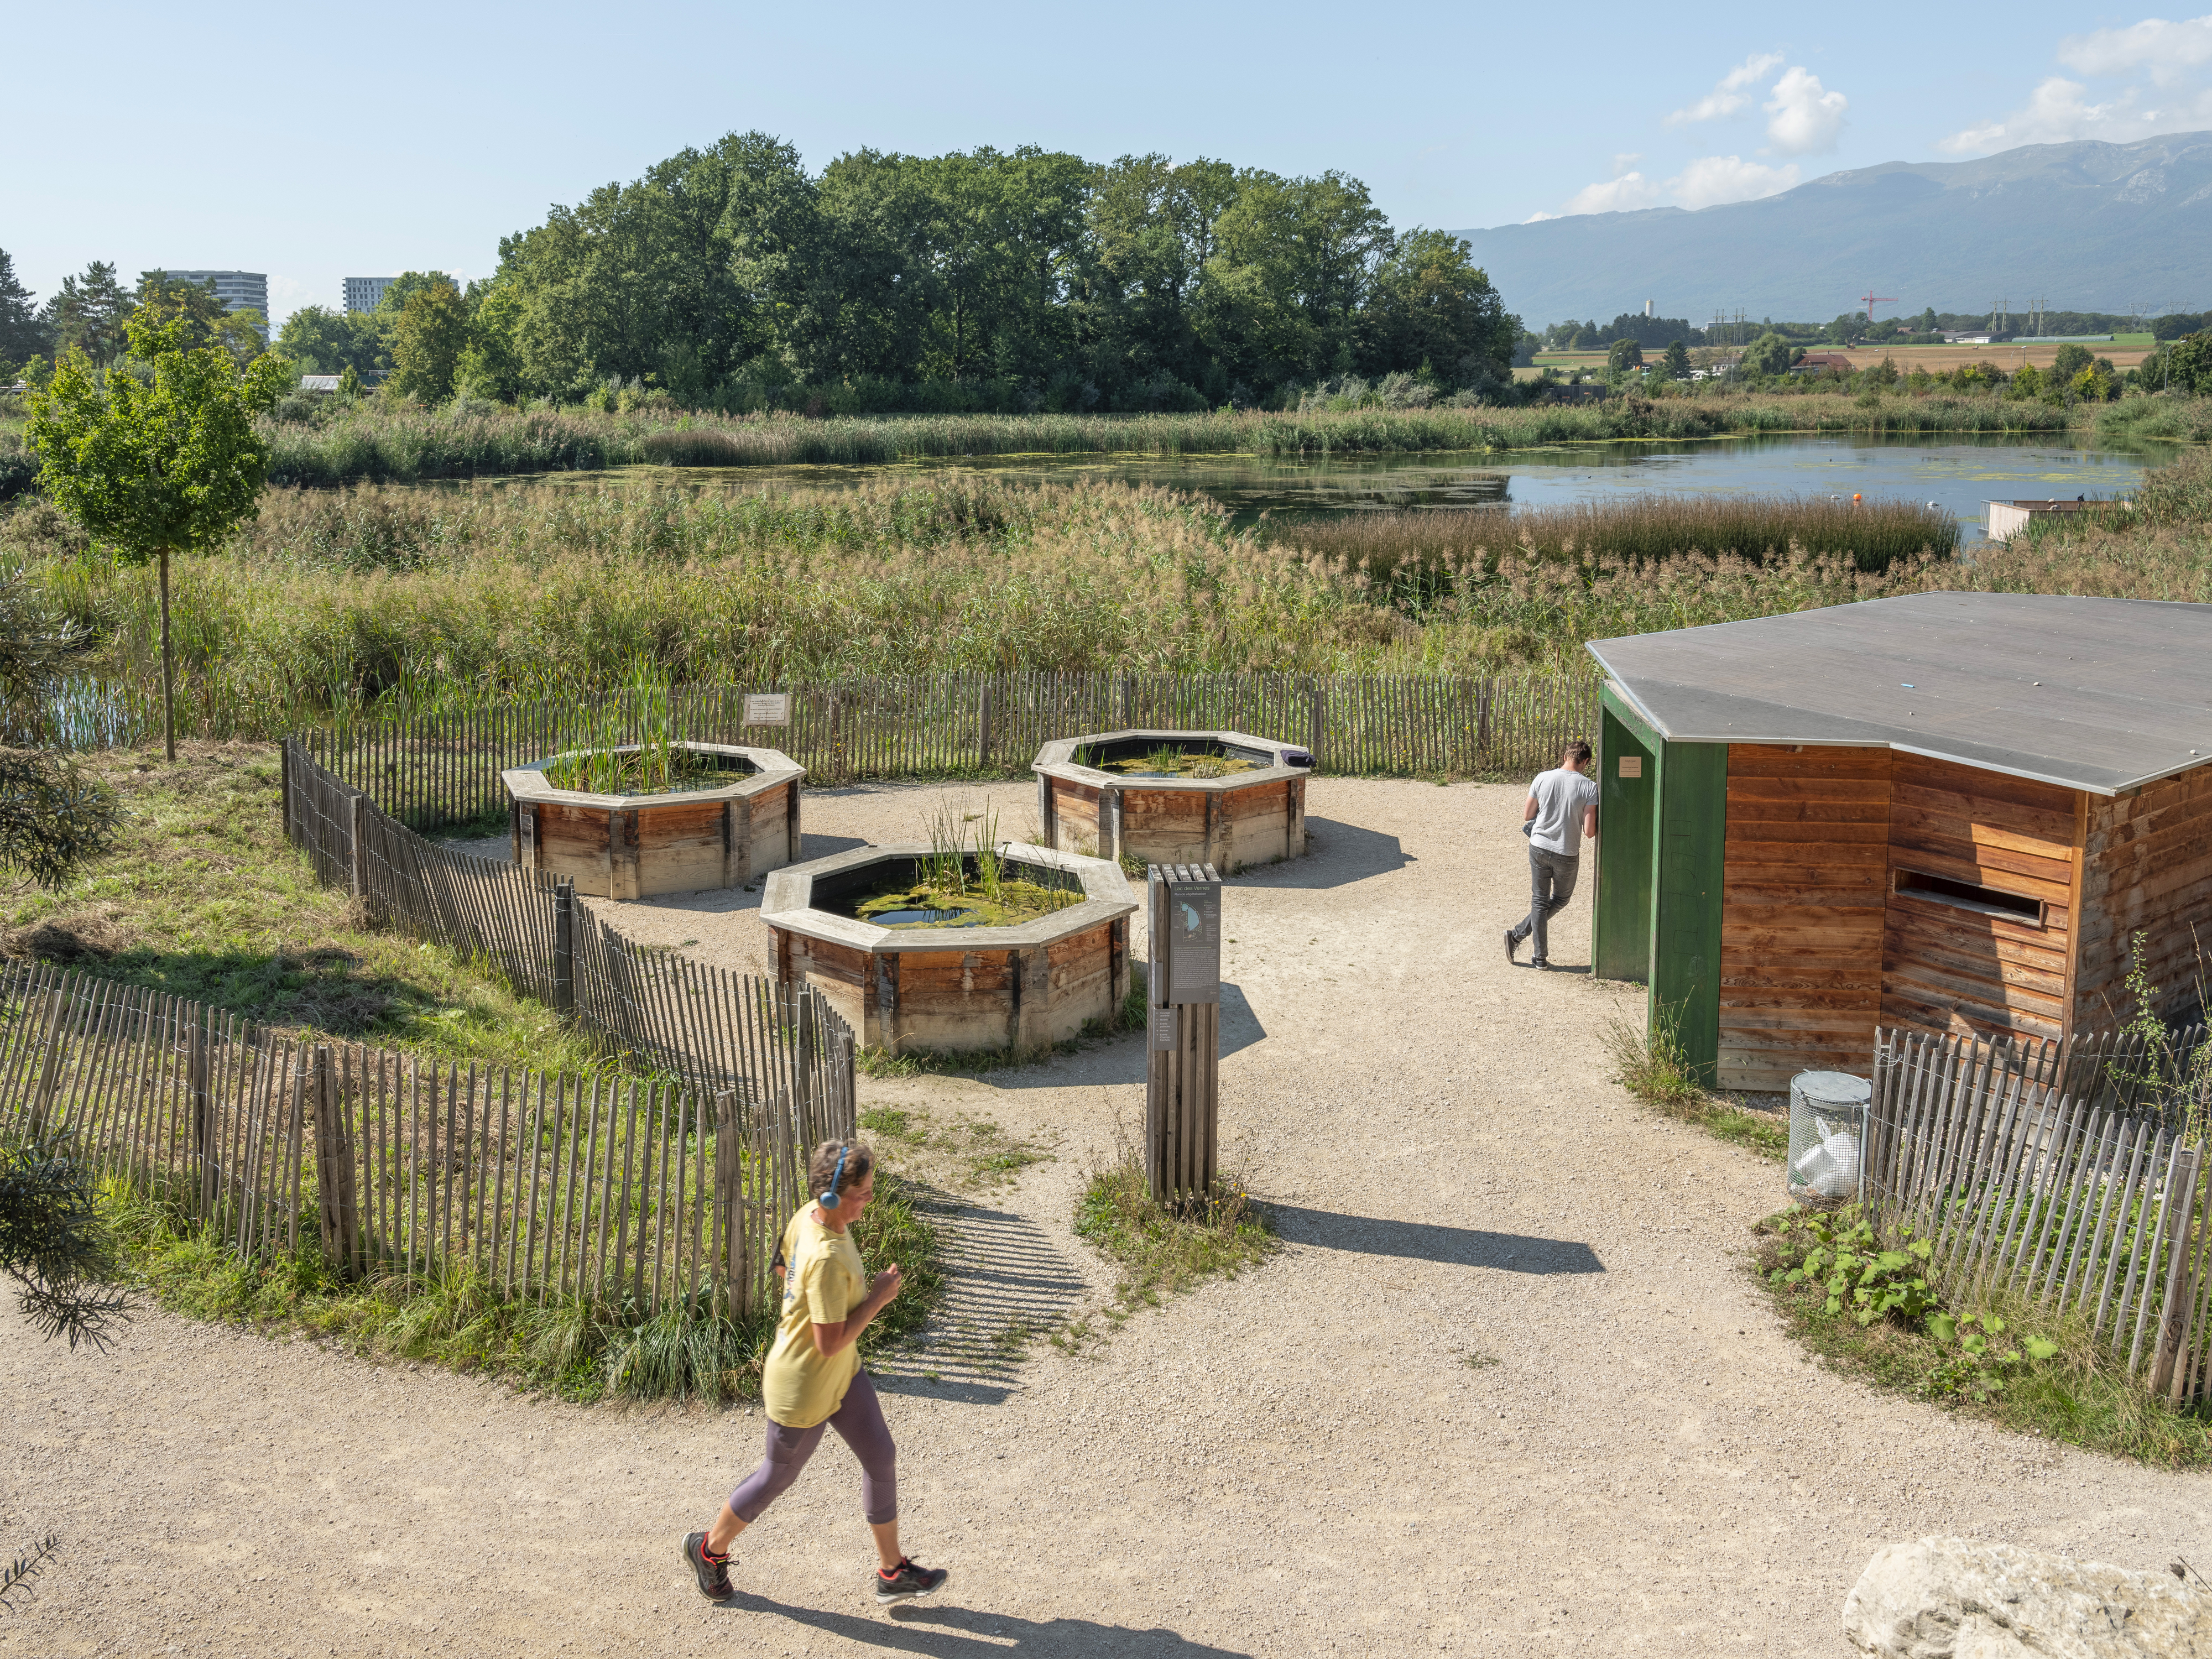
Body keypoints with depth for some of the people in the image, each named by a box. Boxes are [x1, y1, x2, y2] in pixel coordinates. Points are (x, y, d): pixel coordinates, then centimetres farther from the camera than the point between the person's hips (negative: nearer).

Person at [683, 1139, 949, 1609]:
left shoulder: (807, 1217, -8)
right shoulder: (827, 1260, -36)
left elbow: (784, 1267, 12)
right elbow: (830, 1344, -32)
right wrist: (877, 1298, -24)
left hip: (844, 1376, 9)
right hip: (803, 1389, -9)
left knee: (881, 1458, 12)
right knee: (778, 1478, 14)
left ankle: (892, 1573, 26)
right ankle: (710, 1549, 41)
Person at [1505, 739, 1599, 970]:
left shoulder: (1543, 779, -6)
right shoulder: (1590, 787, -13)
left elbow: (1527, 816, 4)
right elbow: (1589, 831, -15)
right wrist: (1595, 831, 8)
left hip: (1538, 847, 2)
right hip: (1567, 855, -2)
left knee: (1540, 901, 13)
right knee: (1561, 899, 21)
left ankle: (1540, 956, 13)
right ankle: (1518, 934, 15)